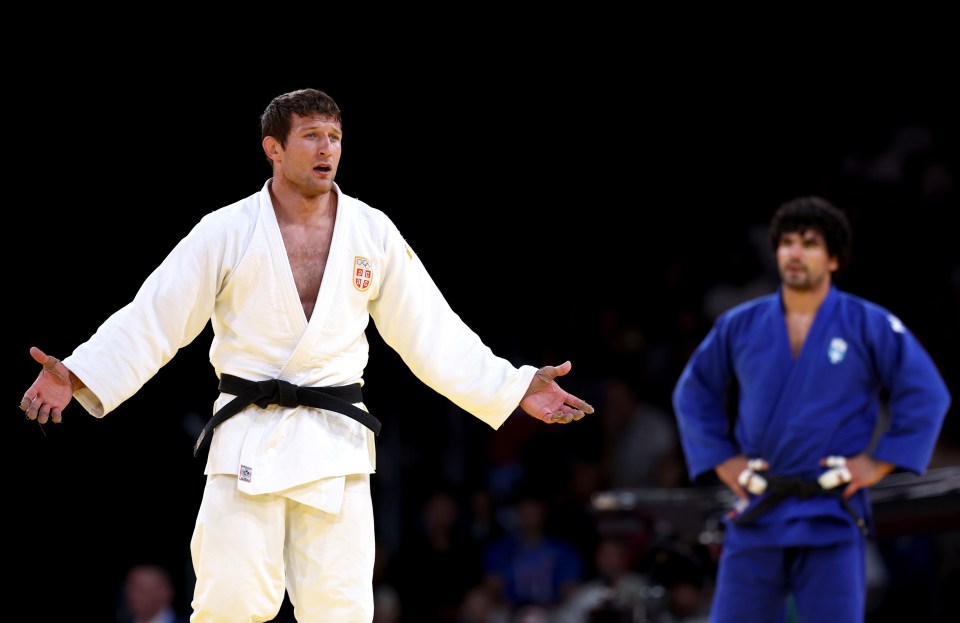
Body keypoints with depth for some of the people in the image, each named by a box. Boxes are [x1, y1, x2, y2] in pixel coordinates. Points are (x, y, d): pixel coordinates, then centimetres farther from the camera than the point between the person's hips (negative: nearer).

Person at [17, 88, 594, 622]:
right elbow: (153, 319, -3)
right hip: (249, 441, -2)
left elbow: (433, 333, 10)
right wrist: (77, 376, -16)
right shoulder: (227, 233, -1)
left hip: (335, 446, 2)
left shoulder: (373, 233, 5)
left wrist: (516, 389, 3)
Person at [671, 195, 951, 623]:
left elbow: (926, 394, 1)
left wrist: (878, 463, -5)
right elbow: (693, 394, 19)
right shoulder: (738, 326, 7)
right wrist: (722, 460, 9)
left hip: (833, 517, -3)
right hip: (757, 515, 3)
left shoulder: (870, 326, -1)